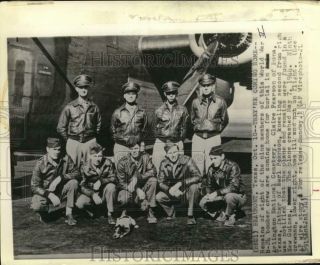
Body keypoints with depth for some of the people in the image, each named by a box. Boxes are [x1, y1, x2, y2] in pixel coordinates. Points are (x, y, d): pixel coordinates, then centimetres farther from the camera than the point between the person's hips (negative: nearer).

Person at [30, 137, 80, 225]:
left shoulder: (65, 159, -11)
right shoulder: (41, 164, -18)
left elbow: (76, 173, -12)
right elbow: (34, 187, -17)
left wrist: (60, 178, -27)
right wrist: (50, 195, -31)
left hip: (60, 191, 3)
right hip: (44, 192, -2)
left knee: (73, 182, -26)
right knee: (36, 206, -33)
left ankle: (69, 214, -15)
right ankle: (44, 211, 7)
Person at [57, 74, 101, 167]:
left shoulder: (94, 107, 6)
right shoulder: (69, 107, 2)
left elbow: (98, 125, 15)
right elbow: (61, 128, 7)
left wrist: (93, 138, 9)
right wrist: (69, 140, 6)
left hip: (90, 142, 1)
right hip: (73, 143, -1)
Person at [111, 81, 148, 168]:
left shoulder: (142, 112, 11)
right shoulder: (117, 112, 9)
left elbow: (143, 132, 14)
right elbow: (113, 132, 10)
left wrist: (136, 139, -1)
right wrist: (126, 139, 1)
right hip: (121, 147, 0)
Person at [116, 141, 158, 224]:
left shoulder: (145, 157, -8)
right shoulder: (122, 162, -13)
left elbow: (153, 171, -16)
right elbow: (121, 182, -14)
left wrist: (137, 178, -30)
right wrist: (137, 190, -26)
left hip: (142, 187, 2)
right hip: (128, 189, -2)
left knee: (153, 180, -25)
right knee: (123, 199, -34)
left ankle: (151, 212, -17)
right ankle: (124, 212, 7)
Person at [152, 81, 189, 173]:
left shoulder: (182, 110, 6)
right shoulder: (159, 111, 6)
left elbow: (183, 128, 11)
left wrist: (180, 140, 7)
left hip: (177, 144, 0)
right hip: (161, 143, 0)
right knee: (159, 171, -3)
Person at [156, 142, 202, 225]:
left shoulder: (187, 160, -18)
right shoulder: (164, 164, -7)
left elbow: (198, 176, -29)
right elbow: (160, 182, -7)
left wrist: (180, 183, -36)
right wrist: (170, 190, -28)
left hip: (188, 191, -3)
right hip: (174, 192, 4)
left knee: (194, 186, -35)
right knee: (158, 197, -19)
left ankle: (190, 216, -18)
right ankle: (171, 215, 12)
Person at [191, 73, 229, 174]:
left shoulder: (220, 101, 1)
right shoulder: (195, 102, 6)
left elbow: (225, 120, 14)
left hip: (214, 138, -2)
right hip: (198, 138, 2)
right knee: (196, 169, 1)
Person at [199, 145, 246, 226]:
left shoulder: (232, 166, -21)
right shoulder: (211, 169, -2)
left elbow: (234, 187, -31)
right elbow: (209, 186, 9)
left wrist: (217, 193, -36)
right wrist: (210, 194, -14)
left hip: (238, 196, -6)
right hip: (222, 197, 6)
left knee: (229, 196, -39)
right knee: (203, 203, -10)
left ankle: (230, 216, -9)